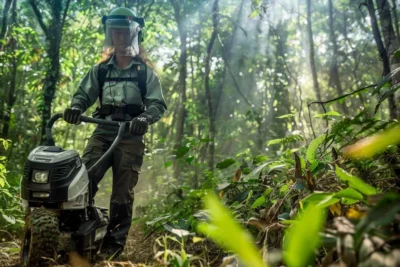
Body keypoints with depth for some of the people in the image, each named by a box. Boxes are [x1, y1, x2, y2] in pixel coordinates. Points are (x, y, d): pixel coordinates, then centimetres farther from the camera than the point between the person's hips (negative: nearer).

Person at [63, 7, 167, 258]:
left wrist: (144, 118, -23)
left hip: (131, 137, -2)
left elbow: (158, 104, -2)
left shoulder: (145, 71, 6)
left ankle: (115, 241, 11)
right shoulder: (100, 69, 15)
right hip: (103, 132, 3)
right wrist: (75, 107, -11)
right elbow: (84, 94, 13)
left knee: (122, 193, 0)